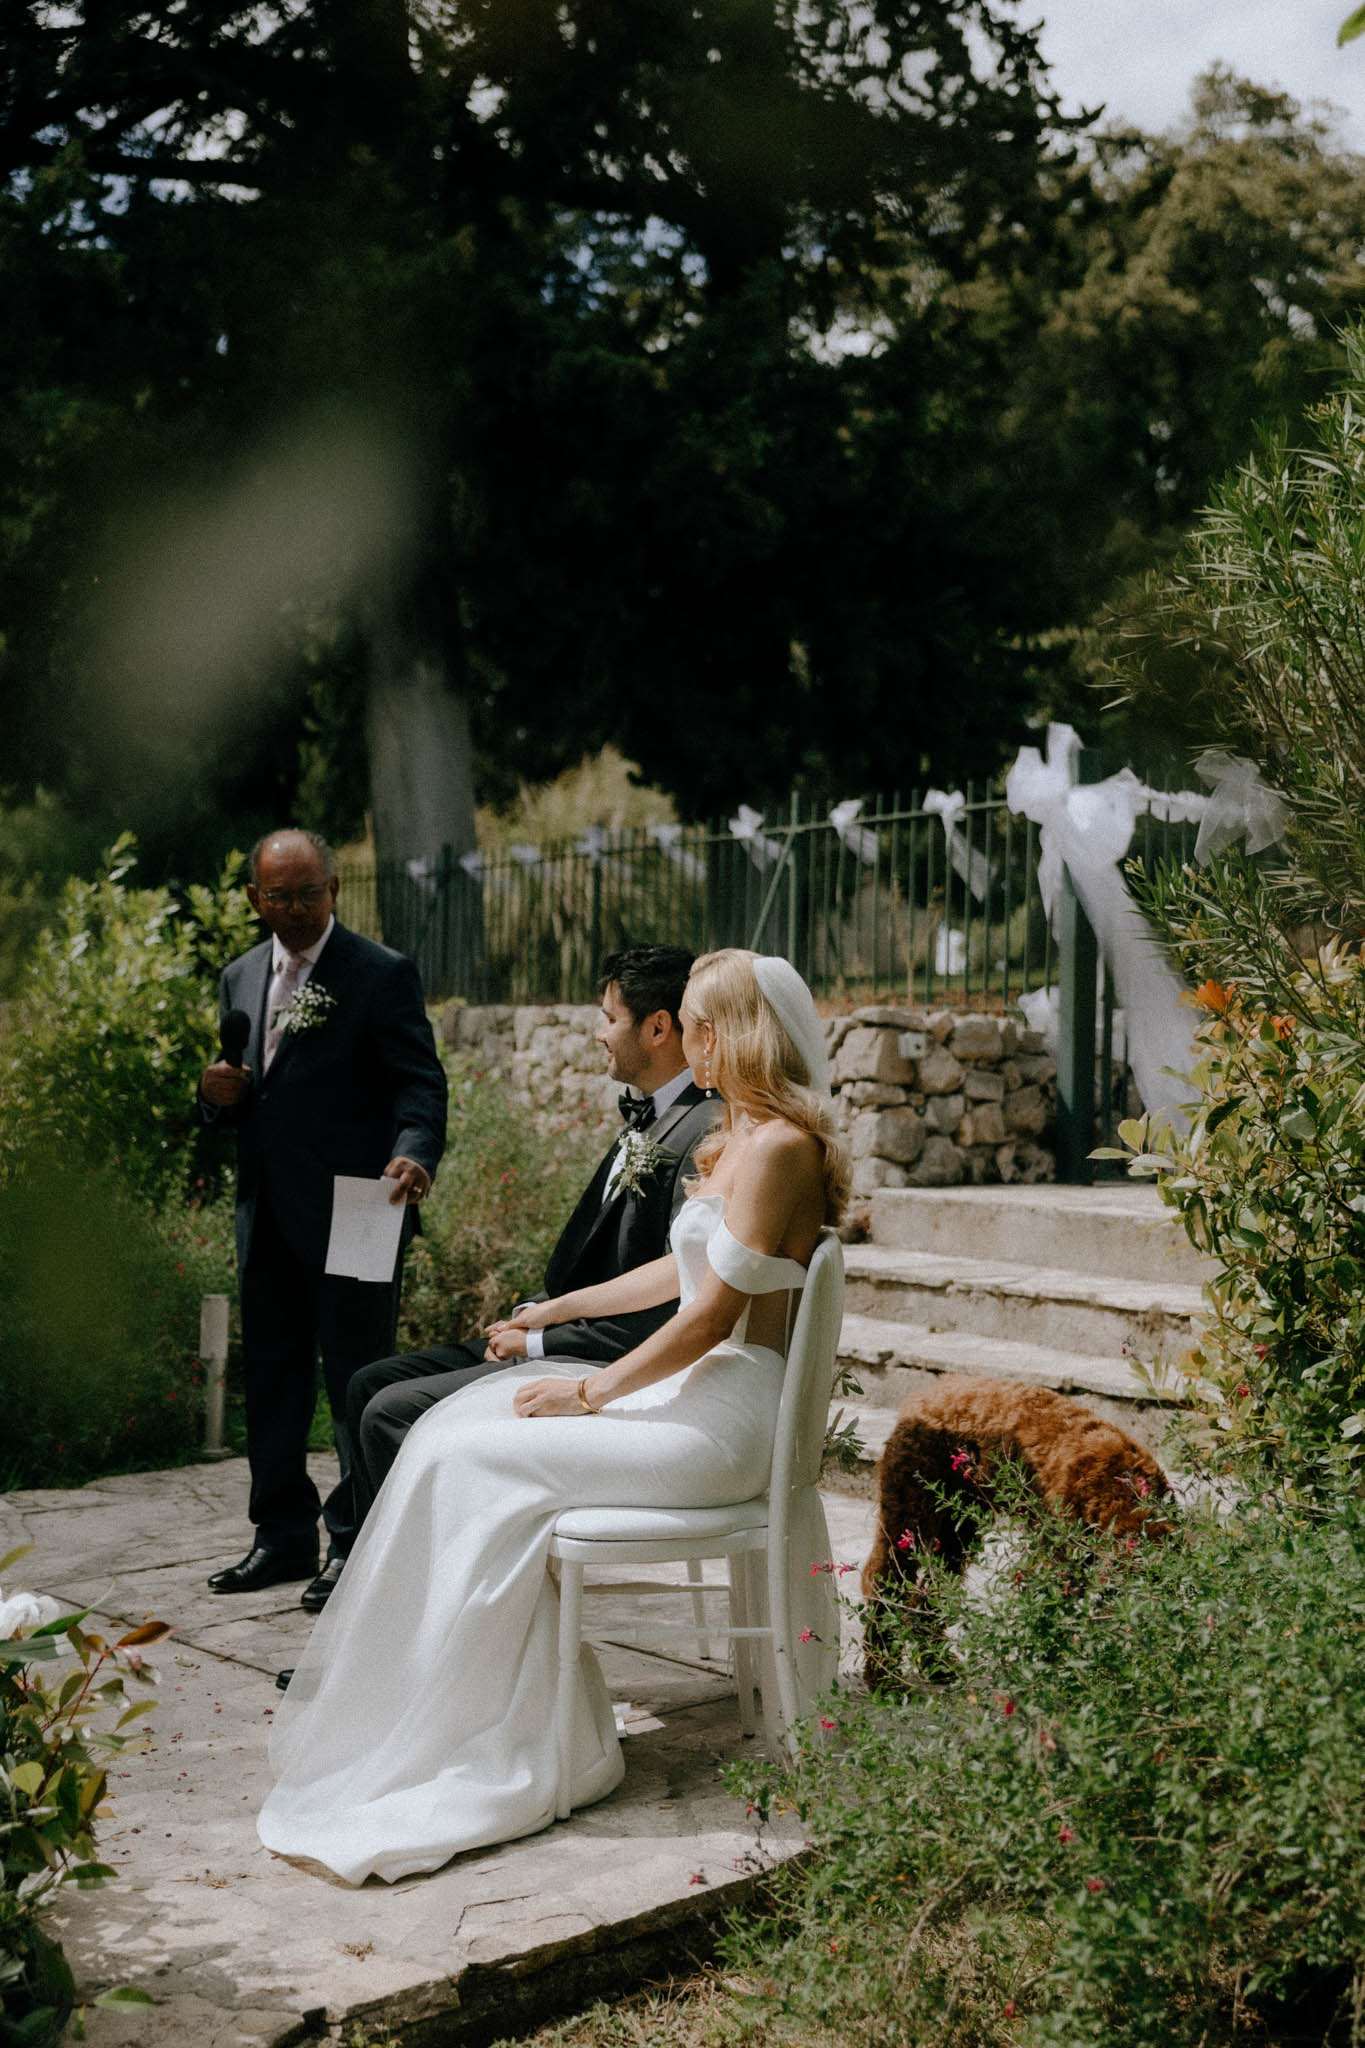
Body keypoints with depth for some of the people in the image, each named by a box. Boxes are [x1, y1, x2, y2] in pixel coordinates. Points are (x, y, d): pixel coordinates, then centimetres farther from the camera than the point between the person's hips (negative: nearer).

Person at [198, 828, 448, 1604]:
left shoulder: (383, 974, -5)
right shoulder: (241, 978, 15)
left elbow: (420, 1082, -11)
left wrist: (413, 1153, -31)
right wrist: (218, 1094, -3)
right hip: (268, 1213, 7)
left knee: (357, 1379, 0)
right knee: (273, 1373, 14)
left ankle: (356, 1542, 12)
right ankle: (284, 1534, 26)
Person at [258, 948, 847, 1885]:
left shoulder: (778, 1146, -16)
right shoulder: (742, 1137, 16)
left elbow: (713, 1314, -19)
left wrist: (591, 1392, -12)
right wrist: (561, 1309, 25)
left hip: (724, 1421, -10)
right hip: (692, 1391, 10)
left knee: (480, 1463, -16)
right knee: (454, 1432, 0)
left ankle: (514, 1742, -6)